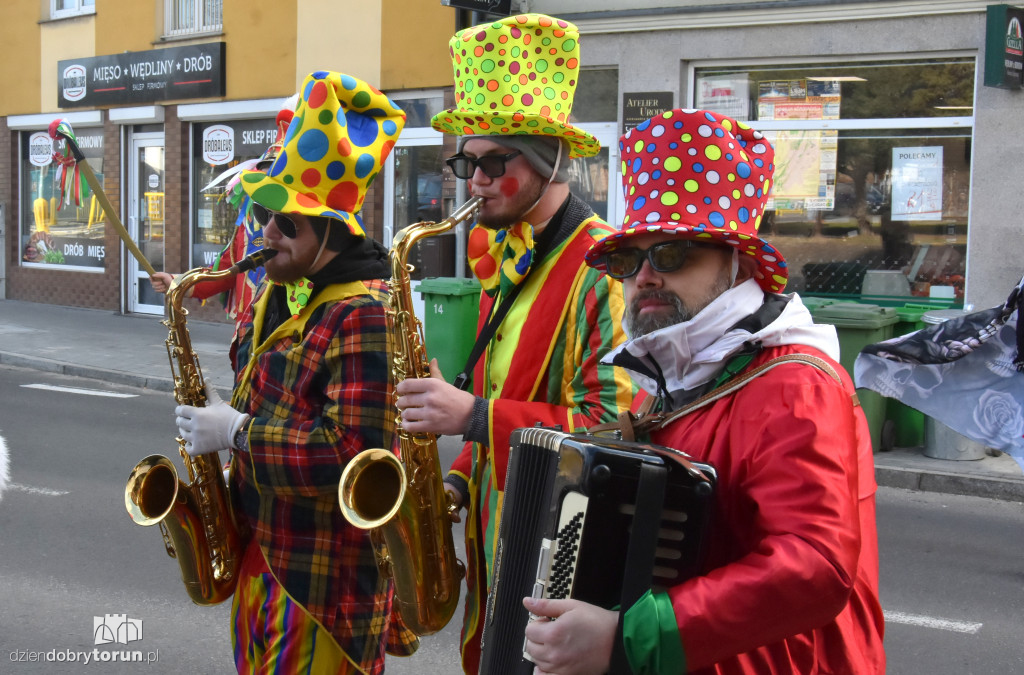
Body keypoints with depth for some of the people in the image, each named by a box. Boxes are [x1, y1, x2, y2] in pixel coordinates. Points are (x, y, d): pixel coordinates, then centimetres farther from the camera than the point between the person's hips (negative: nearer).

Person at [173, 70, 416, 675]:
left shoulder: (365, 315, -22)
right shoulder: (276, 293, 9)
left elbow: (354, 453, -29)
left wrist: (237, 431, -22)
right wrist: (217, 417, 5)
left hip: (326, 574, -9)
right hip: (261, 550, 9)